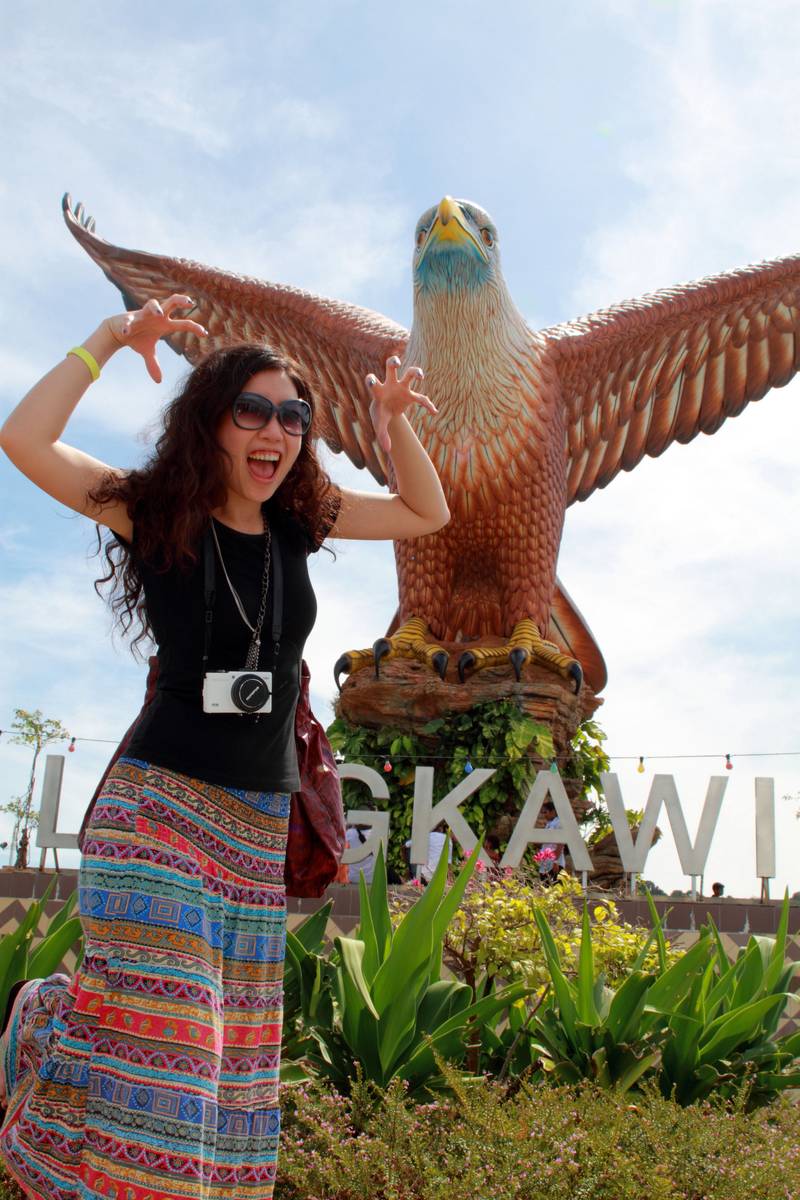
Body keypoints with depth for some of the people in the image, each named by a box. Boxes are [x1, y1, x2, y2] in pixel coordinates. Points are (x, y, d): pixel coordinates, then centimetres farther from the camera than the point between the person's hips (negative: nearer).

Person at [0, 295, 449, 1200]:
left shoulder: (299, 522, 5)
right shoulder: (155, 510, -6)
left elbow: (428, 513, 14)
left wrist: (393, 420, -2)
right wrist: (110, 340, -16)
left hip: (262, 816, 5)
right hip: (161, 798, -5)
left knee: (233, 1038, 11)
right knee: (157, 1024, -10)